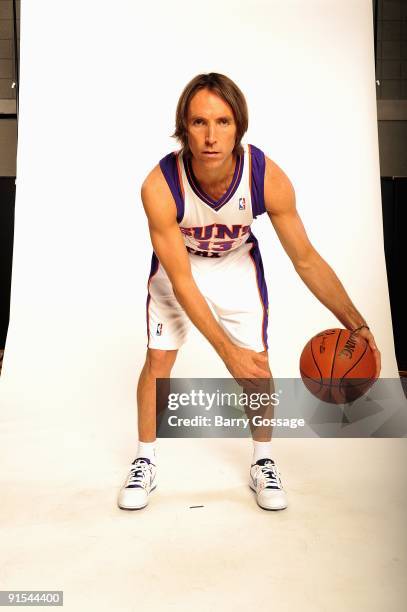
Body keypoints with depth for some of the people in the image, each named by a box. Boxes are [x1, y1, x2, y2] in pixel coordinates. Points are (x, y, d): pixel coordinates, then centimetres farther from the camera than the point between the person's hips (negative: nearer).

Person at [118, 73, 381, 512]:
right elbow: (182, 281, -29)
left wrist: (355, 325, -26)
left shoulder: (269, 178, -31)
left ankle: (263, 464, 23)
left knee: (257, 364, -1)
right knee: (158, 360, -3)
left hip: (237, 264, 1)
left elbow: (306, 260, -21)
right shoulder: (159, 187, -34)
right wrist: (226, 350, -34)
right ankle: (145, 462, 20)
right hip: (177, 261, 0)